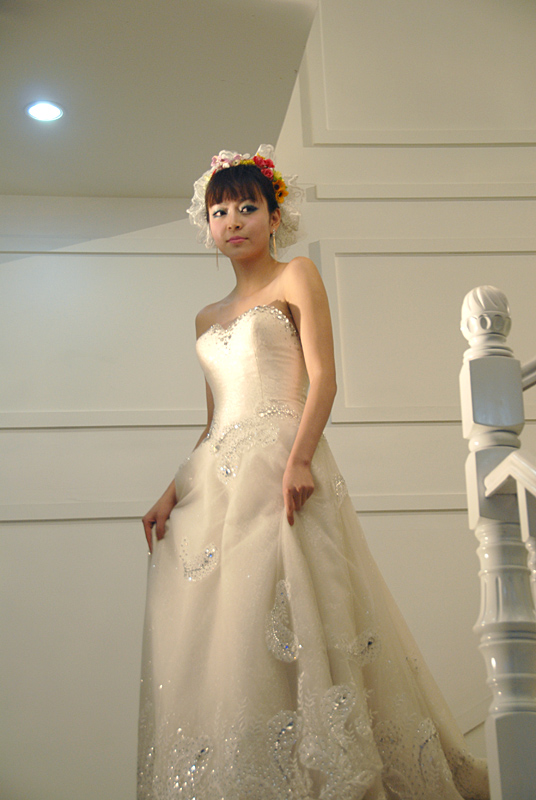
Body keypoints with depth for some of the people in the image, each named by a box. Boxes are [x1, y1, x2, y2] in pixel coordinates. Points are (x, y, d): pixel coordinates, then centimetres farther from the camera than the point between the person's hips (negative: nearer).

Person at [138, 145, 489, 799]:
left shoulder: (296, 279, 8)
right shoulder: (208, 318, 24)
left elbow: (322, 378, -4)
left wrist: (298, 459, -20)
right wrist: (174, 489, 10)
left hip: (278, 466, -6)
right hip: (214, 477, 6)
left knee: (272, 627, -18)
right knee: (206, 638, -2)